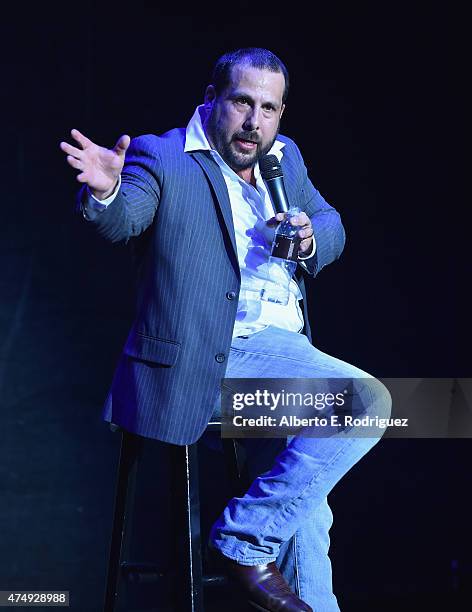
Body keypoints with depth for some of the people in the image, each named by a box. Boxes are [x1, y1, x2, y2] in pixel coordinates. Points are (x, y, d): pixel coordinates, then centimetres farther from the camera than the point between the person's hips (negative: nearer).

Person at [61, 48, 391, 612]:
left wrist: (311, 239, -2)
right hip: (208, 360, -8)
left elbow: (331, 225, 23)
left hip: (281, 347, 8)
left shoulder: (285, 157, 16)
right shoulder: (160, 157, -4)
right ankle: (248, 541, -12)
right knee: (369, 401, -20)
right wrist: (104, 191, -45)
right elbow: (120, 220, -20)